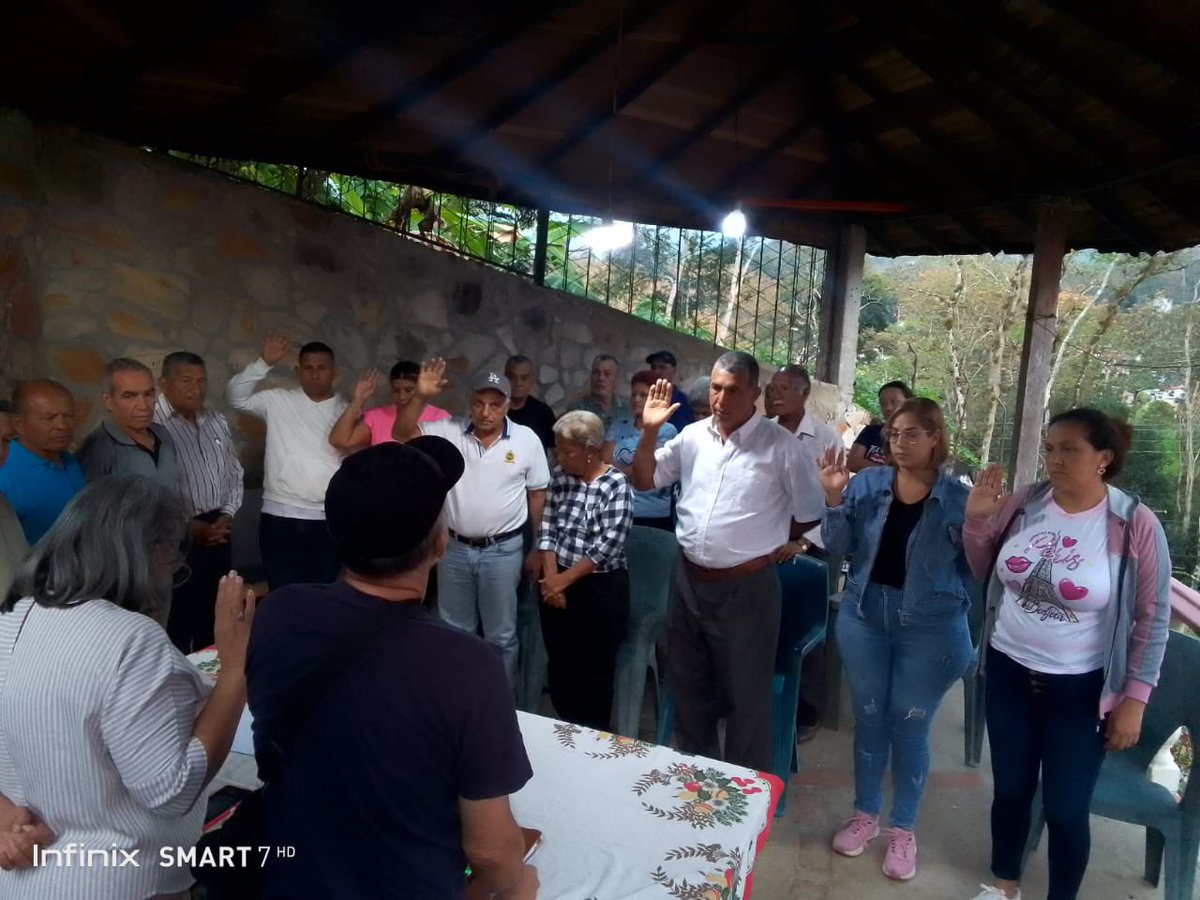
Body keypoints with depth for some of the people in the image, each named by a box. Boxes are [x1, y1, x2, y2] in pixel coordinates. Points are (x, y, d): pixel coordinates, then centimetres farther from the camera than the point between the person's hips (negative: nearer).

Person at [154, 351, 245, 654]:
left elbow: (234, 473, 15)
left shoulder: (217, 421, 10)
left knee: (213, 609, 16)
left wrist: (227, 516, 1)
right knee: (179, 615, 5)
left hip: (217, 530, 7)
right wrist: (190, 526, -14)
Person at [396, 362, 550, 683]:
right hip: (454, 548, 2)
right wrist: (422, 396, -25)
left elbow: (538, 494, 0)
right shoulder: (449, 431, -3)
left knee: (501, 636, 11)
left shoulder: (527, 439, -6)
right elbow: (404, 431, -9)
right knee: (455, 632, 17)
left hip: (503, 550, -2)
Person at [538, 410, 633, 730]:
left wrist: (564, 579, -14)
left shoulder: (617, 485, -14)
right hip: (557, 586, 5)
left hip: (600, 589, -5)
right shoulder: (560, 476, 2)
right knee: (559, 666, 16)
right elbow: (547, 527, 2)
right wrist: (551, 577, -9)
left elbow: (607, 547, -18)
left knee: (595, 672, 7)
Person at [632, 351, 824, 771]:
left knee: (746, 696, 10)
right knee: (688, 685, 21)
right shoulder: (693, 436, 1)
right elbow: (644, 481, 5)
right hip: (689, 581, 5)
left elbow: (811, 512, -3)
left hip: (746, 587, -5)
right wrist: (650, 431, -9)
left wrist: (767, 540, 4)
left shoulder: (779, 444, -11)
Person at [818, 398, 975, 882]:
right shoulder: (866, 483, -3)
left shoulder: (958, 497, -8)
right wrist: (834, 499, -18)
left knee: (910, 727, 10)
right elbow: (838, 548, -4)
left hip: (930, 627, -2)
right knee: (868, 718, 15)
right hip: (864, 616, 2)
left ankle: (904, 830, 30)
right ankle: (865, 813, 36)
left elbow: (974, 568, -7)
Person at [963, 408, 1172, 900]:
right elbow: (984, 573, 6)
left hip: (1080, 689, -3)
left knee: (1065, 808, 8)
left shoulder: (1135, 525, -14)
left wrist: (1134, 698, -7)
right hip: (1008, 671, 3)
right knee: (1010, 788, 19)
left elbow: (1152, 618, -7)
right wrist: (976, 519, -10)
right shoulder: (1022, 503, -6)